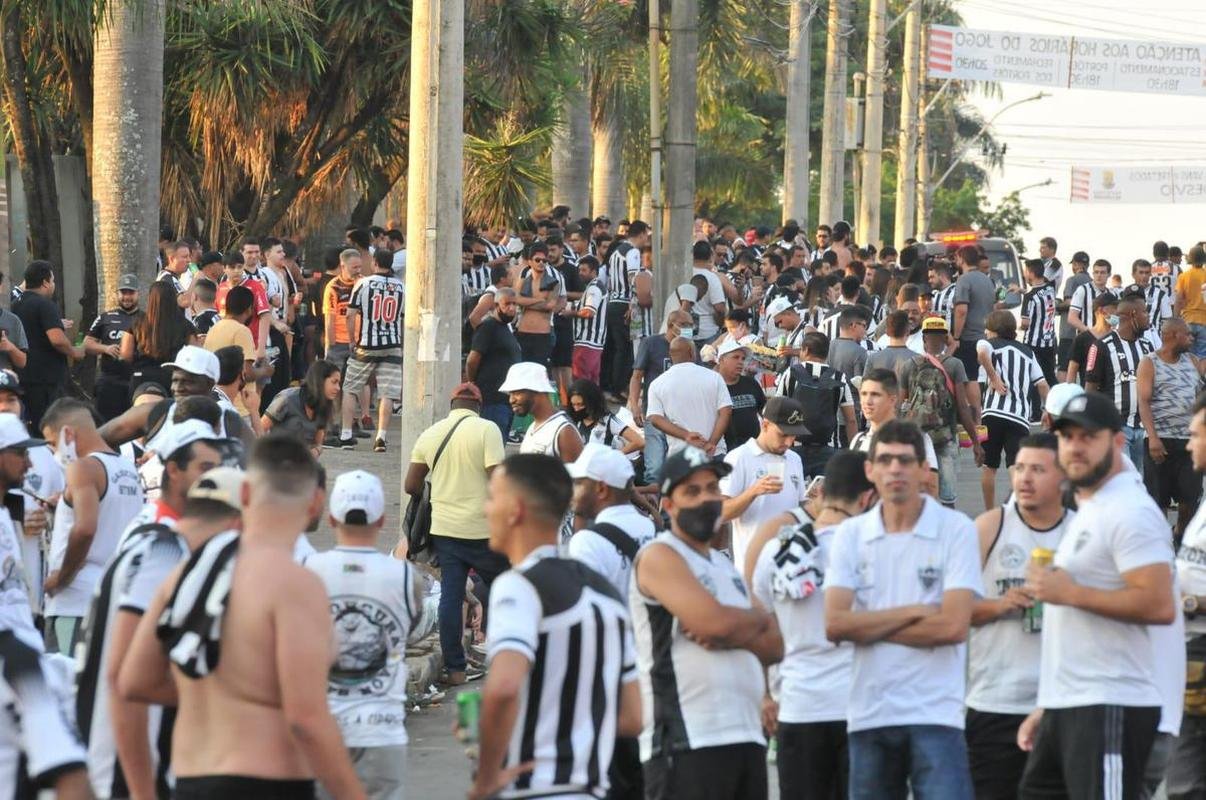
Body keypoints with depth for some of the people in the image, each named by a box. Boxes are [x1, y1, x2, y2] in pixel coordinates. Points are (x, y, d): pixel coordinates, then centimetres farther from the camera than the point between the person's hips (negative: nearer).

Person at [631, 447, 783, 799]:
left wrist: (732, 635, -8)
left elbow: (774, 646, 13)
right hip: (684, 743, -9)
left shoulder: (726, 567, 22)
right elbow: (713, 620, -19)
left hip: (746, 736, 9)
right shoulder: (660, 556, -5)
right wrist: (758, 619, 3)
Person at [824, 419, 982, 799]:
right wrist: (912, 613, -9)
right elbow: (835, 623, -5)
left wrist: (868, 626, -6)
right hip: (868, 714, 4)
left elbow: (953, 625, -13)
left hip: (935, 713, -4)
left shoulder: (956, 530, -3)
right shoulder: (851, 535, 7)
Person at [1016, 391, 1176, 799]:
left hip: (1110, 708, -11)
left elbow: (1159, 605, -23)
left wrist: (1070, 593, -19)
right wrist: (1047, 707, 21)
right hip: (1067, 706, 11)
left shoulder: (1128, 511, -12)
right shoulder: (1087, 512, 20)